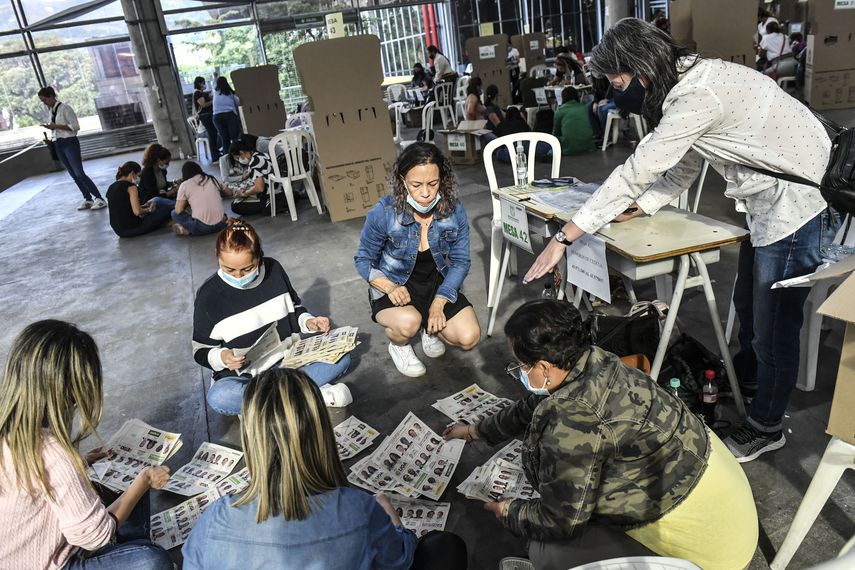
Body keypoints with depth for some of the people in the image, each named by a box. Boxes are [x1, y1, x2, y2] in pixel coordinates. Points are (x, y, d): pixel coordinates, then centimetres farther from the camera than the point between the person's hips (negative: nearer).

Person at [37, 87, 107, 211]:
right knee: (73, 175, 7)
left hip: (70, 143, -8)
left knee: (79, 174, -13)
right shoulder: (51, 111, 14)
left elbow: (75, 126, -15)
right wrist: (50, 127, 6)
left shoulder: (64, 108, -9)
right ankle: (88, 199, 13)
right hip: (58, 145, 8)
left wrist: (56, 126, -17)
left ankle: (99, 199, -11)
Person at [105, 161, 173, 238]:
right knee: (165, 208, 3)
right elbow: (137, 212, -19)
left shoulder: (111, 188, 12)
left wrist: (144, 206, 18)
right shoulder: (130, 186, -11)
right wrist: (148, 209, 0)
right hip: (132, 229, -8)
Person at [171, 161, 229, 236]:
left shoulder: (185, 185, 5)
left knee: (174, 213, 21)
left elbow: (178, 211, 1)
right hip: (221, 224, 3)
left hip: (202, 228, -3)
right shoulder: (212, 179, 15)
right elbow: (227, 193, 28)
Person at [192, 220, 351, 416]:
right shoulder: (209, 295, -9)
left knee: (341, 357, -17)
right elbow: (201, 350, 0)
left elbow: (294, 307, 15)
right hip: (243, 373, -3)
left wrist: (308, 322, -7)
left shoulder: (273, 269, -2)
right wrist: (221, 356, -22)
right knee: (217, 398, -36)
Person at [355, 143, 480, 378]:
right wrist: (390, 287, -26)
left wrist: (439, 303, -19)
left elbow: (461, 261, -7)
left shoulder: (454, 210, -15)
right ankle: (397, 345, 4)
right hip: (397, 288, -2)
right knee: (409, 323, -35)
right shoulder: (384, 213, -22)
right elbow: (364, 260, -9)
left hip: (438, 284, 3)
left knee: (469, 338, -14)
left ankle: (429, 327, 20)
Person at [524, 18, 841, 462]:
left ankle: (765, 428, 20)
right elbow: (684, 167, 13)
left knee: (773, 324, 1)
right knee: (747, 304, 22)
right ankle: (744, 380, 46)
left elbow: (635, 172, -27)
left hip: (798, 205, -10)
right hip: (766, 202, 10)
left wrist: (564, 238, -23)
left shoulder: (697, 97, -26)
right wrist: (638, 208, 2)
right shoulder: (689, 82, 5)